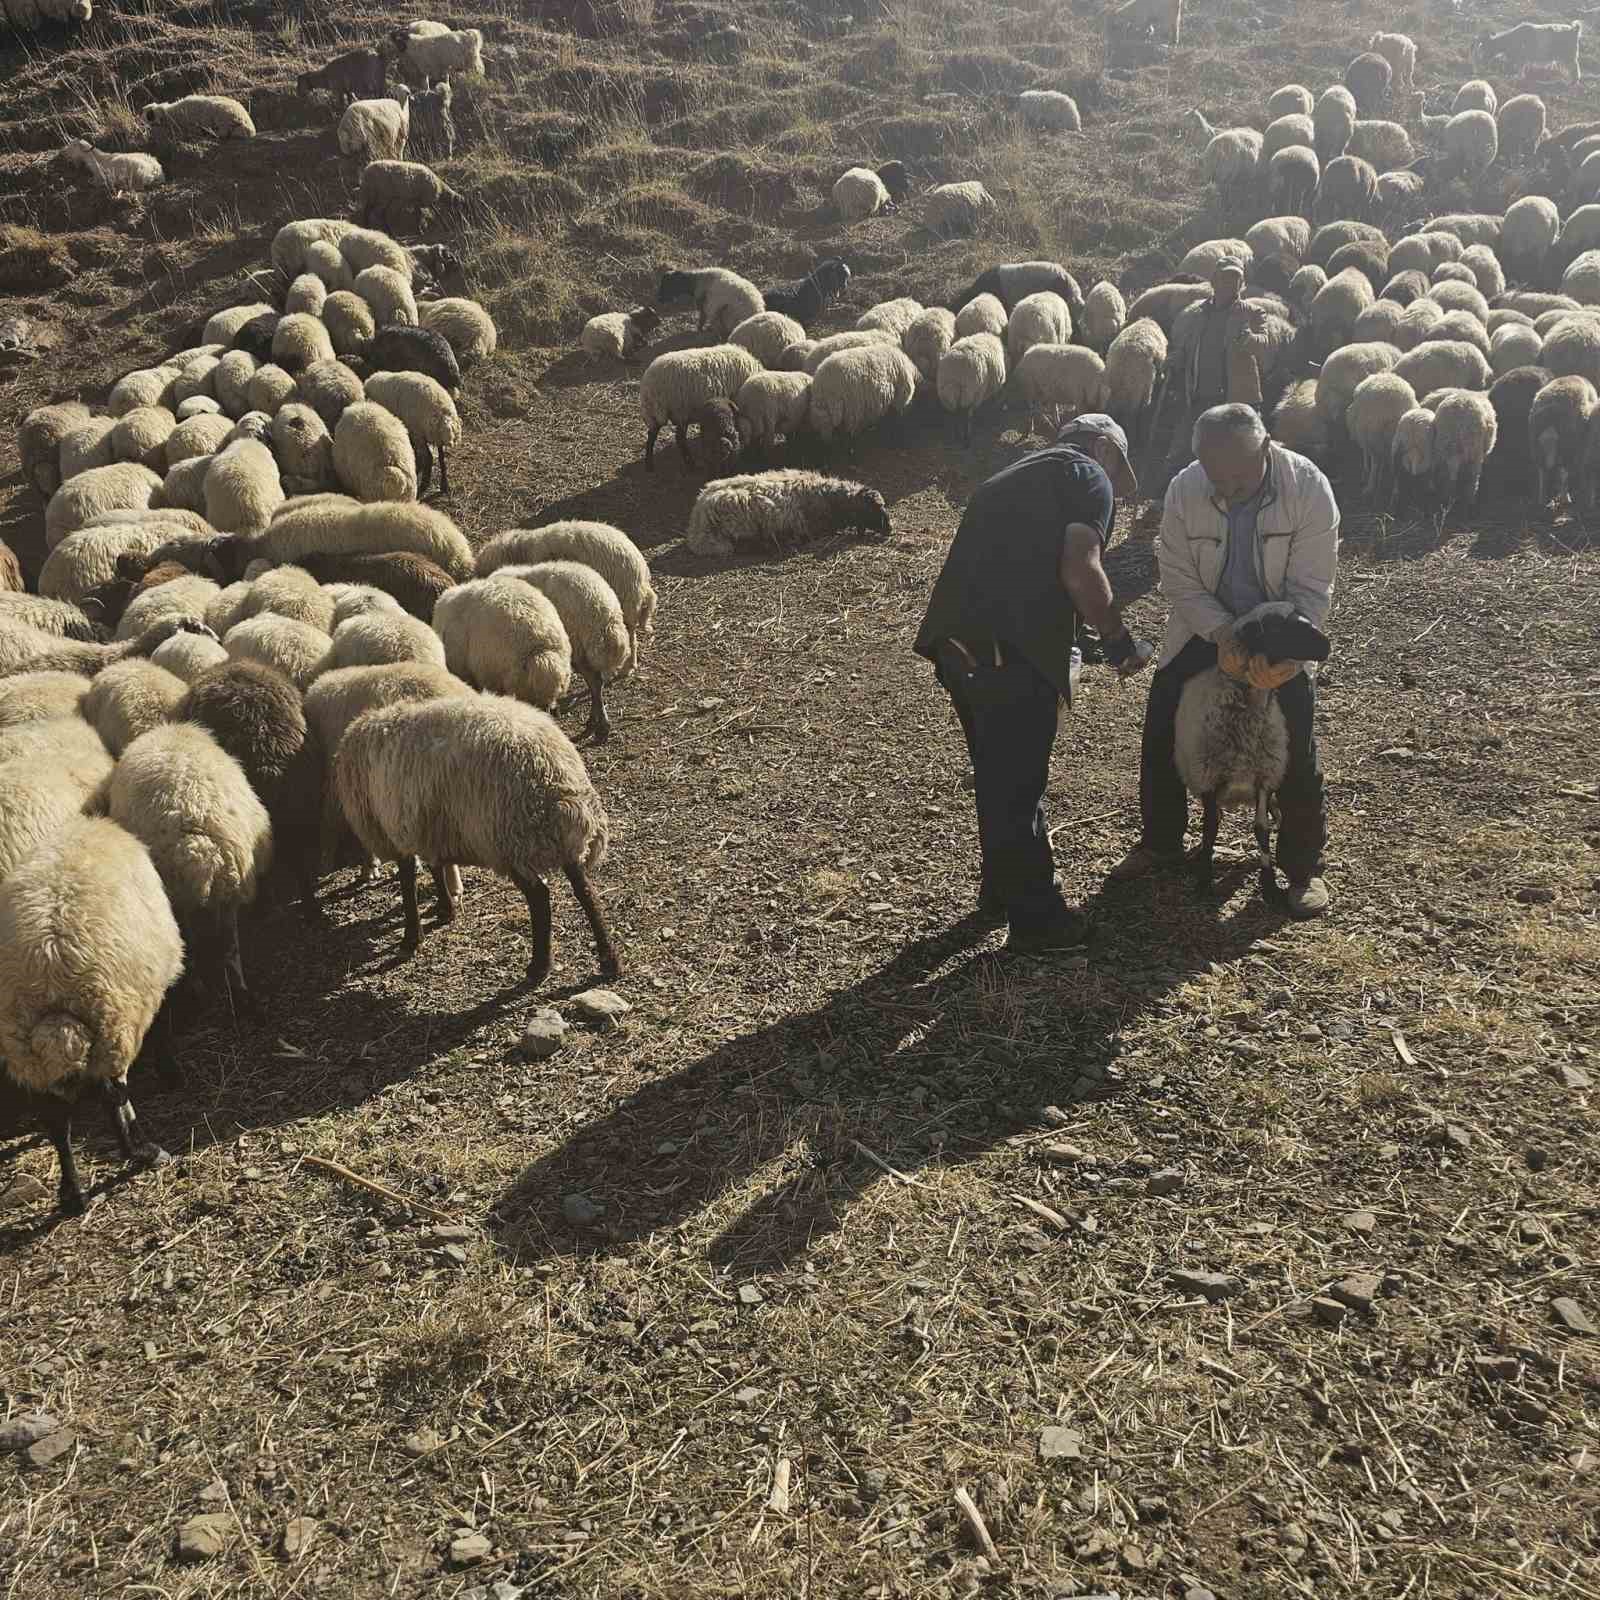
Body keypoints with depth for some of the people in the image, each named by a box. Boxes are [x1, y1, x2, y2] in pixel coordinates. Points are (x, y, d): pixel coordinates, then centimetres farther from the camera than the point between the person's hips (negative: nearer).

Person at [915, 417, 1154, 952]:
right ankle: (1036, 918, 18)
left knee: (999, 775, 23)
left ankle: (1002, 889, 39)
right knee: (1019, 785, 4)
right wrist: (1120, 641, 1)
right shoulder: (1089, 477, 3)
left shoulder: (1016, 476, 28)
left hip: (957, 639, 8)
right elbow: (1079, 570, -12)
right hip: (1010, 651, -8)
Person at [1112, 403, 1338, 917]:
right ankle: (1161, 841, 23)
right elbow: (1180, 581, -13)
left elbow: (1310, 589, -20)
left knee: (1296, 747, -8)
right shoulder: (1184, 490, -18)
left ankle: (1303, 865, 11)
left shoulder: (1309, 488, -23)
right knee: (1161, 729, 1)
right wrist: (1224, 634, -28)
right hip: (1206, 627, 2)